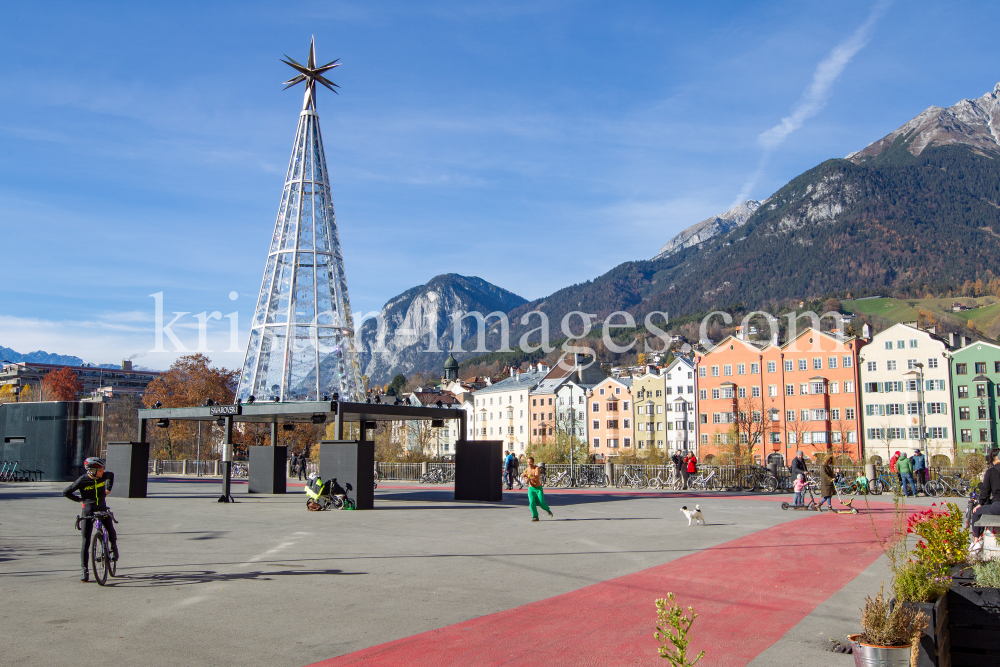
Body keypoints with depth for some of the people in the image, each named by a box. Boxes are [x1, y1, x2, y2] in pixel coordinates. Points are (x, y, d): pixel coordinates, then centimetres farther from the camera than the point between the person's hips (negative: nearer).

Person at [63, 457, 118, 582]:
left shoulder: (104, 475, -6)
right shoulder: (82, 480, -15)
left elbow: (111, 475, 21)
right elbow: (66, 492, -3)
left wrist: (108, 489, 15)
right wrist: (79, 499, -4)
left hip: (102, 509, 2)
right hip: (88, 510, -2)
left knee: (111, 531, -13)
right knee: (86, 541, -2)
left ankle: (114, 548, 21)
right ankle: (85, 571, 3)